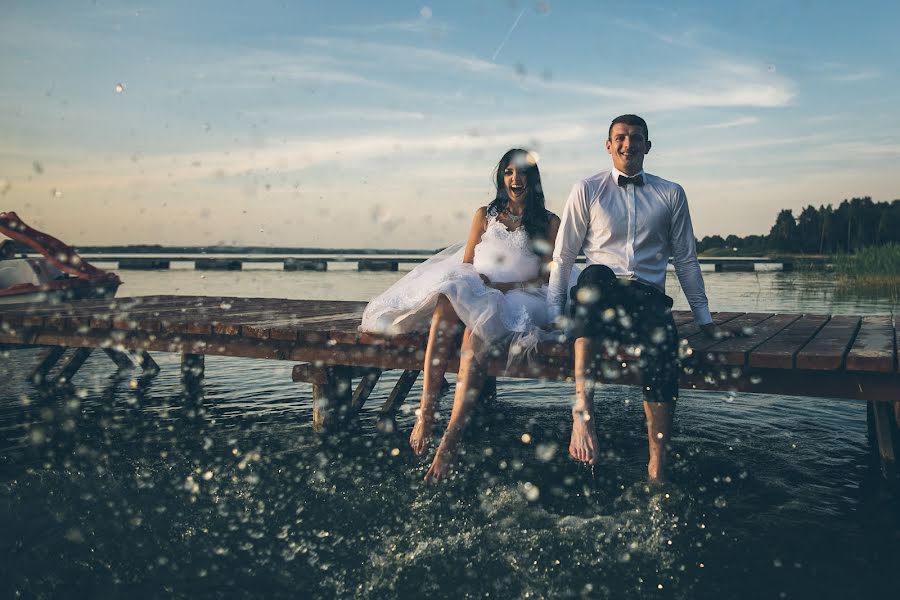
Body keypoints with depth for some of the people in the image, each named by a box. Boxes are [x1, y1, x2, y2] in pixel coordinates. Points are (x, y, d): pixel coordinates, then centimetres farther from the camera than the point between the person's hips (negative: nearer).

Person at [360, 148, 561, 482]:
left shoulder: (549, 223, 15)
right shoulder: (485, 215, 23)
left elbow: (549, 276, 5)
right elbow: (466, 263, 17)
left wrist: (507, 285, -10)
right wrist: (477, 282, -7)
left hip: (518, 300, -2)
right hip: (472, 292, 3)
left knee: (476, 333, -38)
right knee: (446, 306, -37)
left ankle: (450, 442, -45)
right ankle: (425, 413, -43)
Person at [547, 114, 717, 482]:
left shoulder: (671, 195, 17)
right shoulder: (587, 190, 12)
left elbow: (685, 259, 20)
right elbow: (563, 256, 9)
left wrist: (703, 316, 17)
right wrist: (555, 312, 0)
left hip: (648, 296, 1)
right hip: (598, 295, 0)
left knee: (661, 344, -35)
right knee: (595, 274, -39)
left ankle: (657, 465, -30)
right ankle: (582, 411, -46)